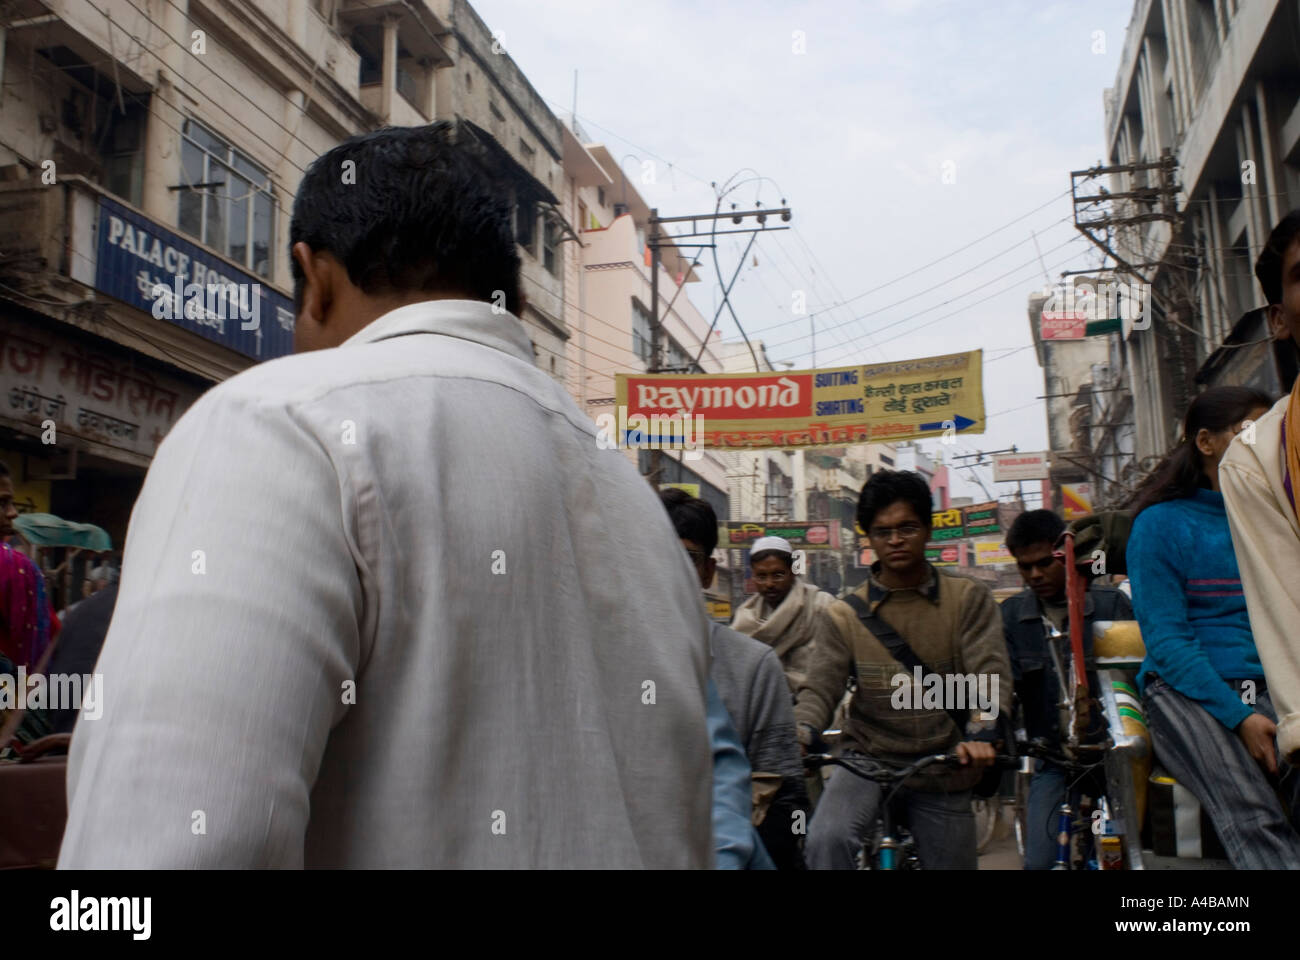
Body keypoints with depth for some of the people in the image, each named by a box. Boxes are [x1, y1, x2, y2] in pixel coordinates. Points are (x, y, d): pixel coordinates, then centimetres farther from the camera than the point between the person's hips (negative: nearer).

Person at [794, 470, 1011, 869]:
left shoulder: (970, 599, -2)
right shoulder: (842, 616, -2)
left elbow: (991, 674, -12)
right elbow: (820, 688, -9)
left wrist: (980, 734, -31)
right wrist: (800, 734, -31)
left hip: (942, 770, 1)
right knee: (826, 840, -29)